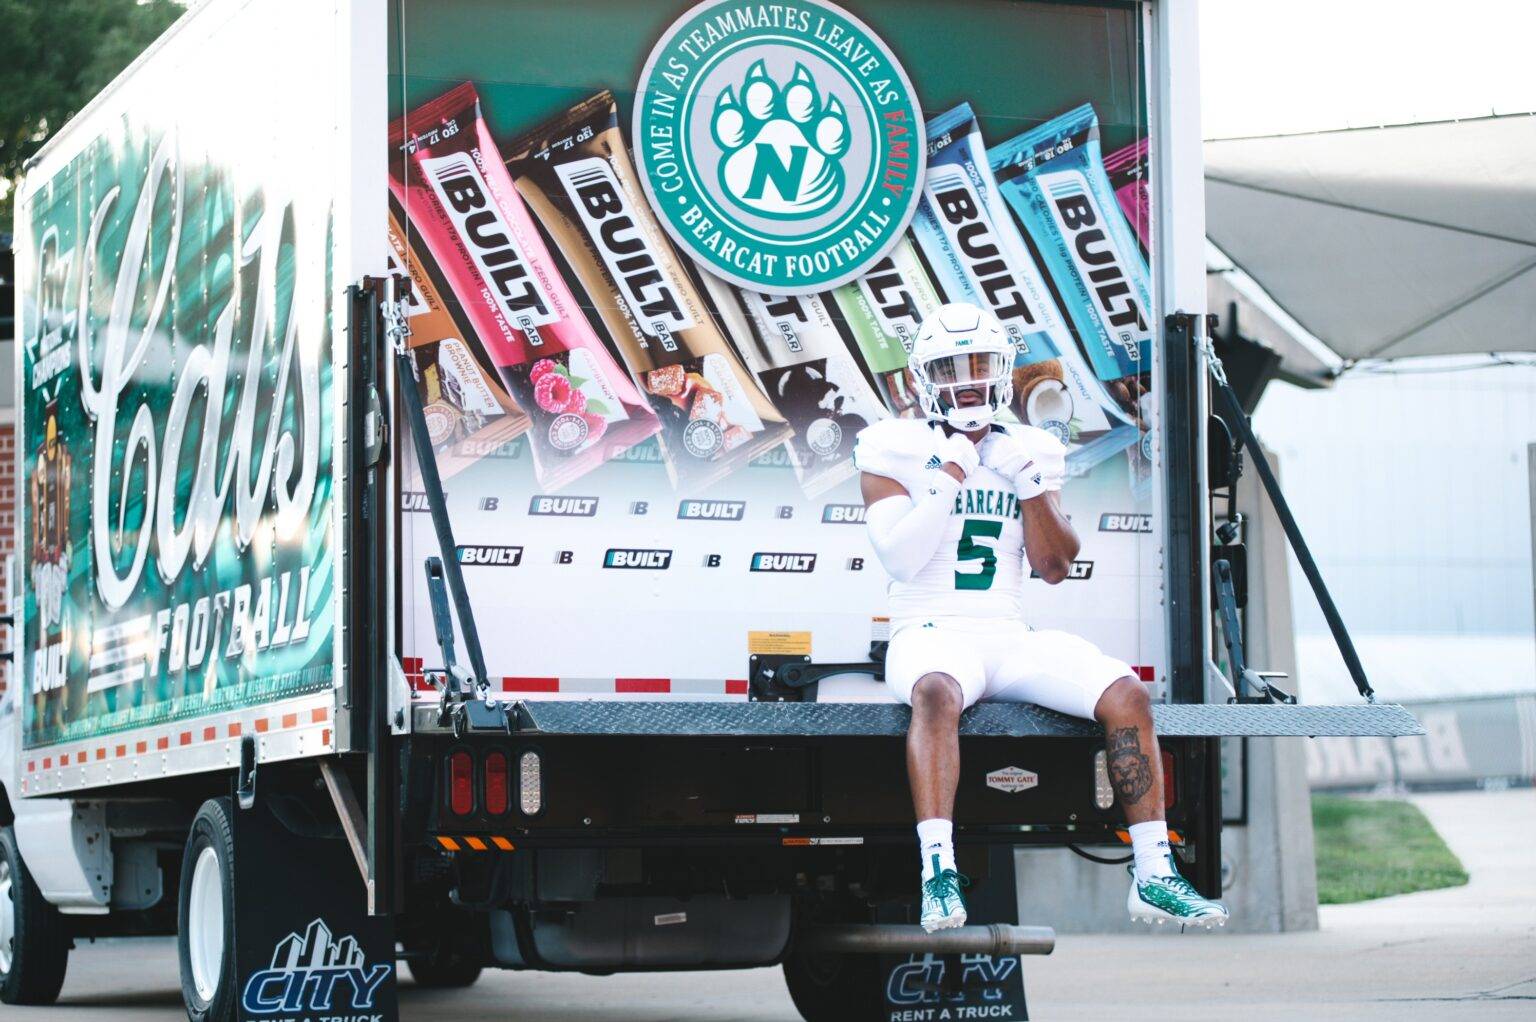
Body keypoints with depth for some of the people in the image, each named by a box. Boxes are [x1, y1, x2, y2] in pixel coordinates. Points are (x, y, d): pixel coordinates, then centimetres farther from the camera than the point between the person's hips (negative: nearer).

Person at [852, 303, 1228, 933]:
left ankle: (1153, 874, -18)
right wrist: (951, 476, -13)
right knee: (937, 692, -40)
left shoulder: (1028, 452, 16)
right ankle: (938, 873, -46)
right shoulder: (896, 451, 4)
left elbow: (1055, 568, 10)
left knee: (1125, 691, -20)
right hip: (931, 633, -4)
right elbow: (900, 559, -8)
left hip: (1009, 638, 4)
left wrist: (1031, 488, -3)